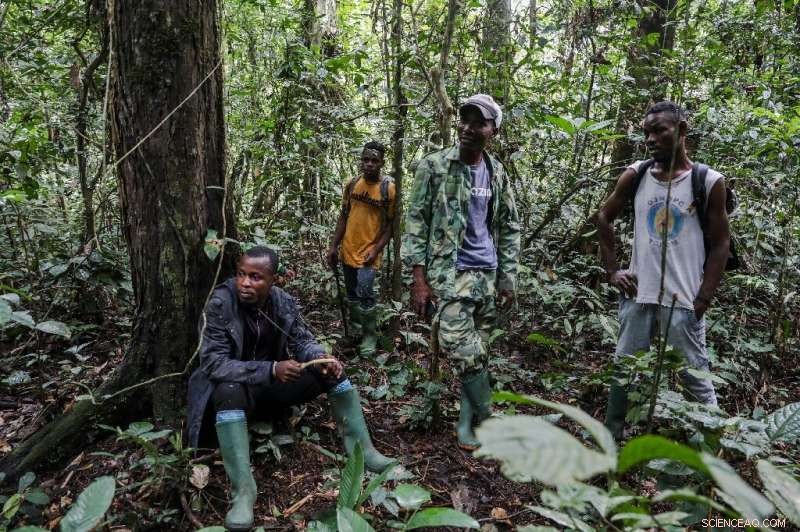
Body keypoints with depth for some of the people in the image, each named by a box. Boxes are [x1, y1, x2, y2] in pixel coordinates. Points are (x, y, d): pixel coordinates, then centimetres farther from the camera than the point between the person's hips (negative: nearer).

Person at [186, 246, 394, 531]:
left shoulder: (283, 301, -8)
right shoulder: (219, 304, -22)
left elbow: (302, 341, 2)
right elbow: (214, 363, -27)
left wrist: (322, 357, -23)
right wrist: (270, 370, -38)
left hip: (274, 384, 5)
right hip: (234, 386, -4)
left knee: (333, 370, -11)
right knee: (229, 392, -39)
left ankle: (363, 449, -4)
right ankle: (243, 492, -35)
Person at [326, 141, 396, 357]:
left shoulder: (389, 189, -9)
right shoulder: (352, 184, 3)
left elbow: (391, 224, -7)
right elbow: (343, 216, 10)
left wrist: (376, 250, -16)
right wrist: (333, 245, 6)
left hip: (369, 251, -5)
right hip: (348, 249, 5)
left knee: (364, 293, -12)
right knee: (351, 293, 16)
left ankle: (370, 336, 7)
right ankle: (355, 326, 36)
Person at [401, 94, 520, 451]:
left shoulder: (498, 174, 10)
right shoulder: (434, 166, -3)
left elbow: (509, 228, 16)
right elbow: (416, 221, -5)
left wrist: (507, 277, 10)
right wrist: (418, 278, -12)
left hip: (487, 275, 5)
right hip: (449, 273, -5)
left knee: (478, 353, 9)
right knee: (464, 353, -12)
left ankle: (467, 422, 24)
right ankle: (488, 420, 7)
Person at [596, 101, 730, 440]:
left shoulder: (709, 181, -5)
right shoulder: (635, 175, 2)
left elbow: (720, 245, -1)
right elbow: (604, 218, 13)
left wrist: (703, 300, -8)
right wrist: (612, 270, 6)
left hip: (683, 299, -3)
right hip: (637, 293, 3)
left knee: (694, 376, 4)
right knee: (624, 369, 12)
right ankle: (610, 436, 26)